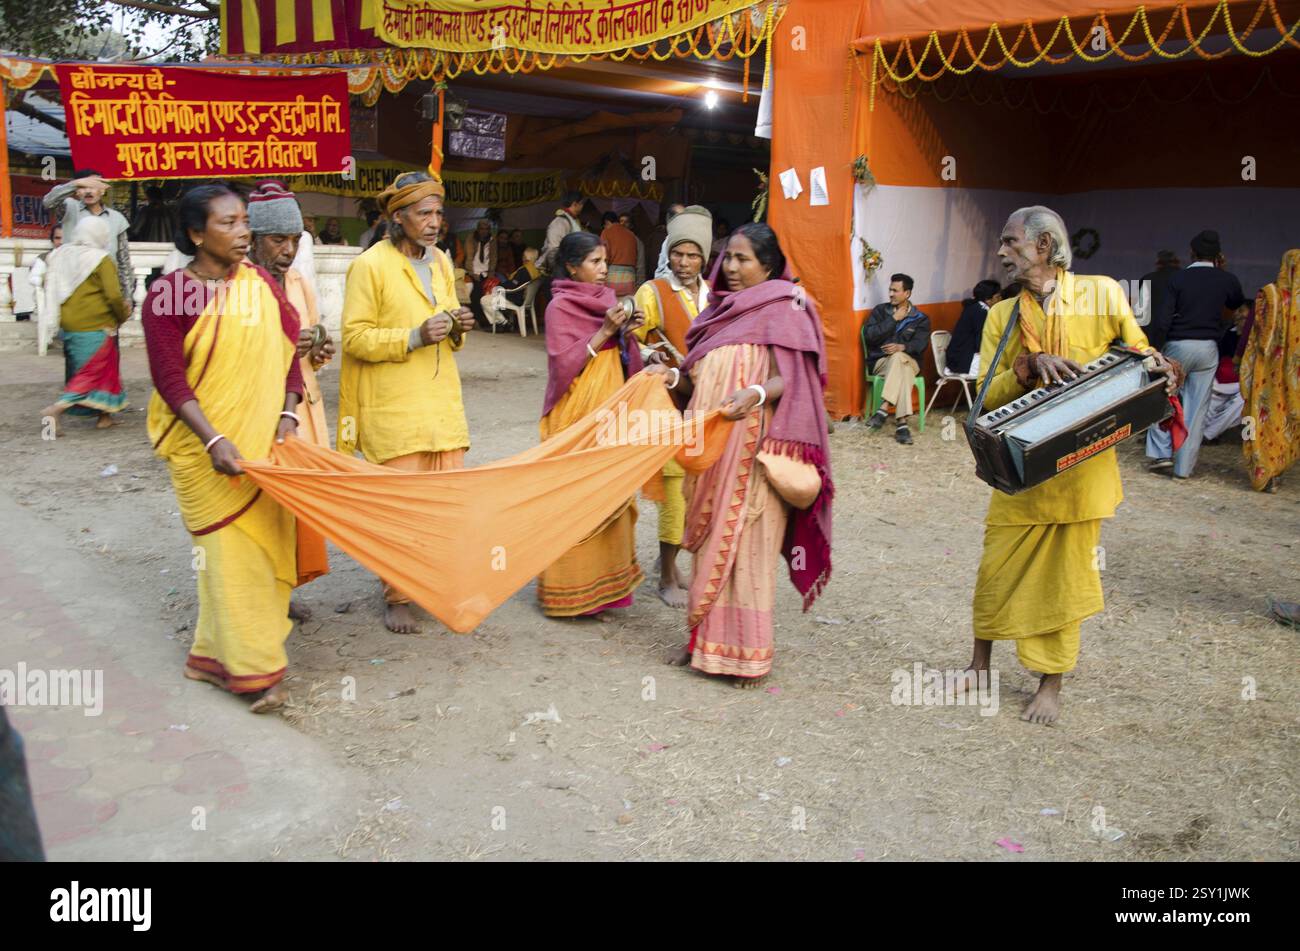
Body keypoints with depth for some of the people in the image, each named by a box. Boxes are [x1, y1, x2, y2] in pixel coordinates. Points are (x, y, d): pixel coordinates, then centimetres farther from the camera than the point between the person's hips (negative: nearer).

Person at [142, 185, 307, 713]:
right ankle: (250, 667, 7)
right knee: (231, 551, -3)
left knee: (267, 541, 9)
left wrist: (288, 415, -5)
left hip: (266, 441, 5)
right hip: (207, 446, -5)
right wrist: (213, 440, -22)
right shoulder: (168, 293, -9)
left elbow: (290, 350, 7)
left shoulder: (260, 282, 4)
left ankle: (216, 654, 25)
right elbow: (169, 377, -13)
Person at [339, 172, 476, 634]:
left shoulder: (441, 262, 14)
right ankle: (396, 599, 12)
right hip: (393, 410, -6)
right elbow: (354, 338, -10)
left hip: (443, 402, 6)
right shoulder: (369, 265, -6)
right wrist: (414, 337, -21)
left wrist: (458, 327, 0)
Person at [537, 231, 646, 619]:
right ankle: (571, 590, 7)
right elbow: (564, 364, -15)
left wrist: (626, 332, -2)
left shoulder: (605, 299, 12)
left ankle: (605, 579, 21)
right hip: (577, 414, -7)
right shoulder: (560, 307, -9)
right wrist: (604, 332, -20)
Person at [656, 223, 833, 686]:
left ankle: (749, 652, 5)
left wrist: (756, 394, -33)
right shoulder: (721, 308, 17)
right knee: (711, 542, 11)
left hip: (753, 451, -7)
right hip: (710, 448, 7)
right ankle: (706, 638, 21)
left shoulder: (782, 308, -4)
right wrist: (673, 377, -2)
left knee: (748, 545, -4)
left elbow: (787, 379, -14)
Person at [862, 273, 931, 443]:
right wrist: (894, 319, -6)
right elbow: (869, 335, -5)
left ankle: (884, 409, -43)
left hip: (909, 362, 0)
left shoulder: (920, 319, 9)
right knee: (902, 371, -36)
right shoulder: (880, 310, 10)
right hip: (881, 361, 0)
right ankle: (902, 423, -45)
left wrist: (902, 347, -28)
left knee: (899, 358, -38)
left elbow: (919, 344, -7)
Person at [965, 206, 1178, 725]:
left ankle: (1051, 683, 21)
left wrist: (1162, 368, -14)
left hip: (1083, 468, -2)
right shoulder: (1002, 315, 4)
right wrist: (1030, 365, -20)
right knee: (997, 566, 7)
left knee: (1065, 573, 6)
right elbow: (987, 395, -2)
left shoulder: (1102, 293, -1)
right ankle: (981, 662, 29)